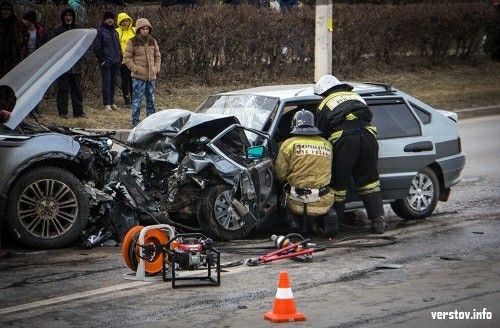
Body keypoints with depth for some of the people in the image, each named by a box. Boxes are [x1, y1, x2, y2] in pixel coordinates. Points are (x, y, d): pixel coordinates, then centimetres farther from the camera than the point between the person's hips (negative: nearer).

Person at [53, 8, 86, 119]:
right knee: (63, 89, 0)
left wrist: (81, 58, 4)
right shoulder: (57, 29, -2)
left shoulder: (79, 28, 7)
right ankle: (62, 112, 5)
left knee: (77, 89, 8)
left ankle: (78, 111, 13)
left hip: (76, 64, 3)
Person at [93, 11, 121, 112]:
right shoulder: (100, 31, -4)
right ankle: (107, 104, -5)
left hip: (116, 62, 6)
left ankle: (111, 102, 16)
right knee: (106, 82, -6)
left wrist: (120, 58, 15)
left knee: (113, 82, 9)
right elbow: (96, 47, -8)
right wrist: (101, 59, -13)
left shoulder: (115, 32, 17)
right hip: (106, 62, -6)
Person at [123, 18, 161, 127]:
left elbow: (157, 56, 18)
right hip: (138, 77, -5)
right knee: (137, 100, -5)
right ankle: (135, 122, 1)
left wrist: (157, 68, 5)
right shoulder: (132, 42, -4)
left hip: (151, 76, 5)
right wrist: (136, 69, -11)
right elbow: (127, 58, -3)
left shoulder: (152, 41, 10)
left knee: (151, 100, 11)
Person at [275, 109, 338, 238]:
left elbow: (280, 176, 0)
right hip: (323, 203, 2)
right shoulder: (327, 145, 8)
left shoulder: (289, 144, -2)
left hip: (297, 203, -2)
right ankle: (328, 217, 1)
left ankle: (293, 219, 0)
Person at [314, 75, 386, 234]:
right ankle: (378, 220, 6)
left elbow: (322, 133, 18)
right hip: (367, 135, 3)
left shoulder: (325, 104, 18)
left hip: (344, 139, -3)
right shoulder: (356, 97, 31)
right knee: (369, 181, 13)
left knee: (338, 183, 7)